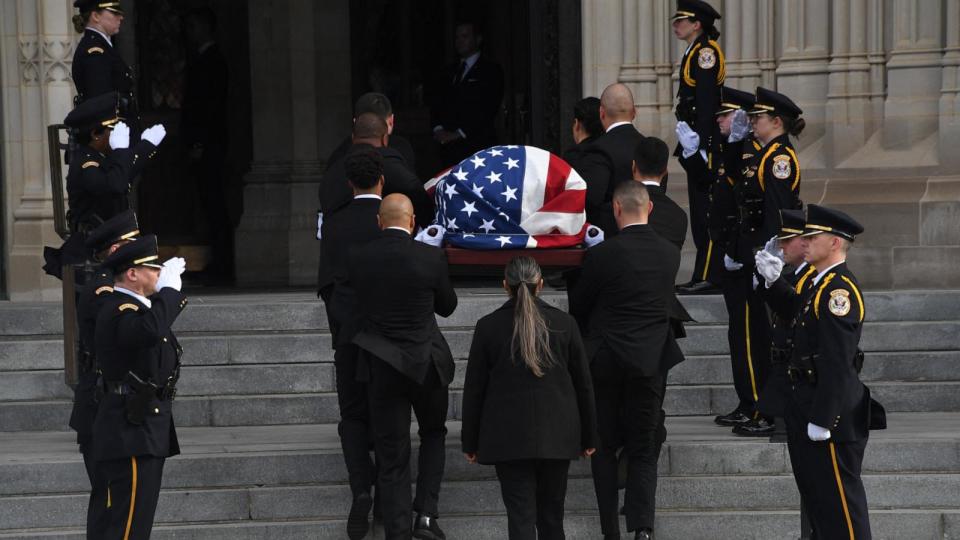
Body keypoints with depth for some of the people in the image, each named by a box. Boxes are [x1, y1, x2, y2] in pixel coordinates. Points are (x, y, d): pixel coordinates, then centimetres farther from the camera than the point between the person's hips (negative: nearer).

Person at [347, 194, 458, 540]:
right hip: (426, 364, -1)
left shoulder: (356, 259, -6)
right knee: (433, 434, 22)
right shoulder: (431, 257, -11)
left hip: (381, 368, 1)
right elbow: (447, 306, 4)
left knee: (391, 458, 6)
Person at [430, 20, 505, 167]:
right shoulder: (448, 71, 22)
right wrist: (438, 129, -4)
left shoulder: (491, 70, 2)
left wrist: (459, 133, -12)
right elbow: (436, 103, 17)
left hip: (477, 145, -5)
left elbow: (488, 109, -7)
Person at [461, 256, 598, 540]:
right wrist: (589, 437, 13)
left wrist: (470, 442, 8)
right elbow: (584, 385, 4)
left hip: (508, 438, -2)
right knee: (552, 515, 14)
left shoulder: (488, 327, -5)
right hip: (557, 434, 2)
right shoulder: (563, 323, -2)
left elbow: (473, 389, -1)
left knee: (521, 516, -2)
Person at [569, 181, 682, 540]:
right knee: (643, 452, 6)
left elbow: (577, 306, 0)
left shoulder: (603, 254, -12)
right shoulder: (670, 254, 0)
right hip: (650, 362, 2)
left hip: (605, 362, -2)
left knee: (604, 447, 9)